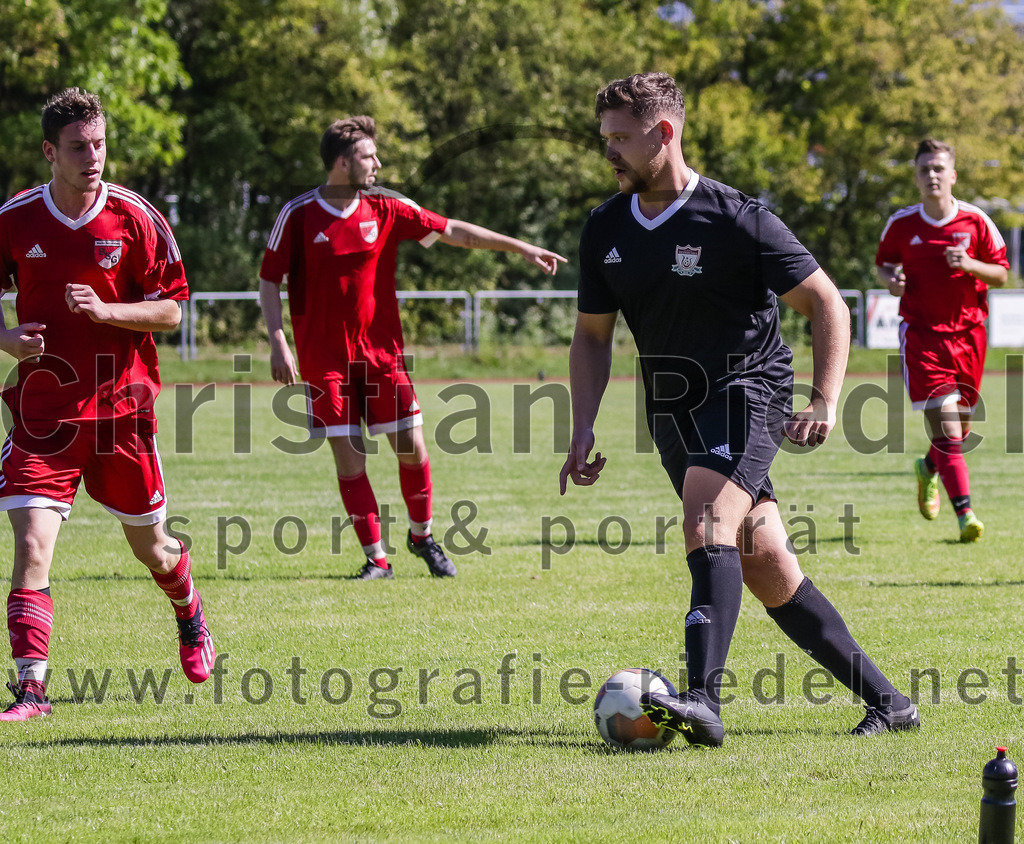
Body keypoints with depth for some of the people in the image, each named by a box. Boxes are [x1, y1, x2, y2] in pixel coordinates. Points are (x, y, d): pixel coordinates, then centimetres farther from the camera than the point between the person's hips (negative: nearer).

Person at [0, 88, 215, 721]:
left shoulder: (135, 217, -5)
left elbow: (171, 311, -2)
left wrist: (105, 311, -19)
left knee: (151, 547, 14)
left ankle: (191, 619, 47)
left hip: (122, 405, 0)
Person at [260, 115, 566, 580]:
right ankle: (376, 557, 4)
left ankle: (421, 535, 23)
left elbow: (450, 230, 5)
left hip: (381, 351, 3)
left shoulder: (386, 208, 2)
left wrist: (522, 248, 3)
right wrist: (278, 343, -10)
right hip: (324, 359, -3)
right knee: (348, 455, -5)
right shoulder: (298, 215, -6)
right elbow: (269, 280, -1)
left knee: (411, 446, 0)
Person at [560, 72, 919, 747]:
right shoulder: (605, 230, 5)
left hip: (746, 393, -6)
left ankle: (703, 700, -39)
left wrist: (826, 404, -19)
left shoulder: (737, 219, -13)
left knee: (707, 524, -28)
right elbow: (593, 336, 15)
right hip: (673, 411, 6)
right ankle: (887, 701, 12)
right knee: (765, 567, 3)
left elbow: (828, 304, -9)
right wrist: (584, 431, 4)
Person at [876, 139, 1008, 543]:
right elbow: (884, 264, 14)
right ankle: (965, 514, -14)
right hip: (921, 331, -2)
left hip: (967, 331, 2)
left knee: (959, 428, 10)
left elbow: (1001, 274, 2)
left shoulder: (975, 221, -2)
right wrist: (891, 280, -9)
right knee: (944, 421, -14)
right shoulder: (901, 224, -2)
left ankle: (929, 469, 45)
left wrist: (969, 265, -17)